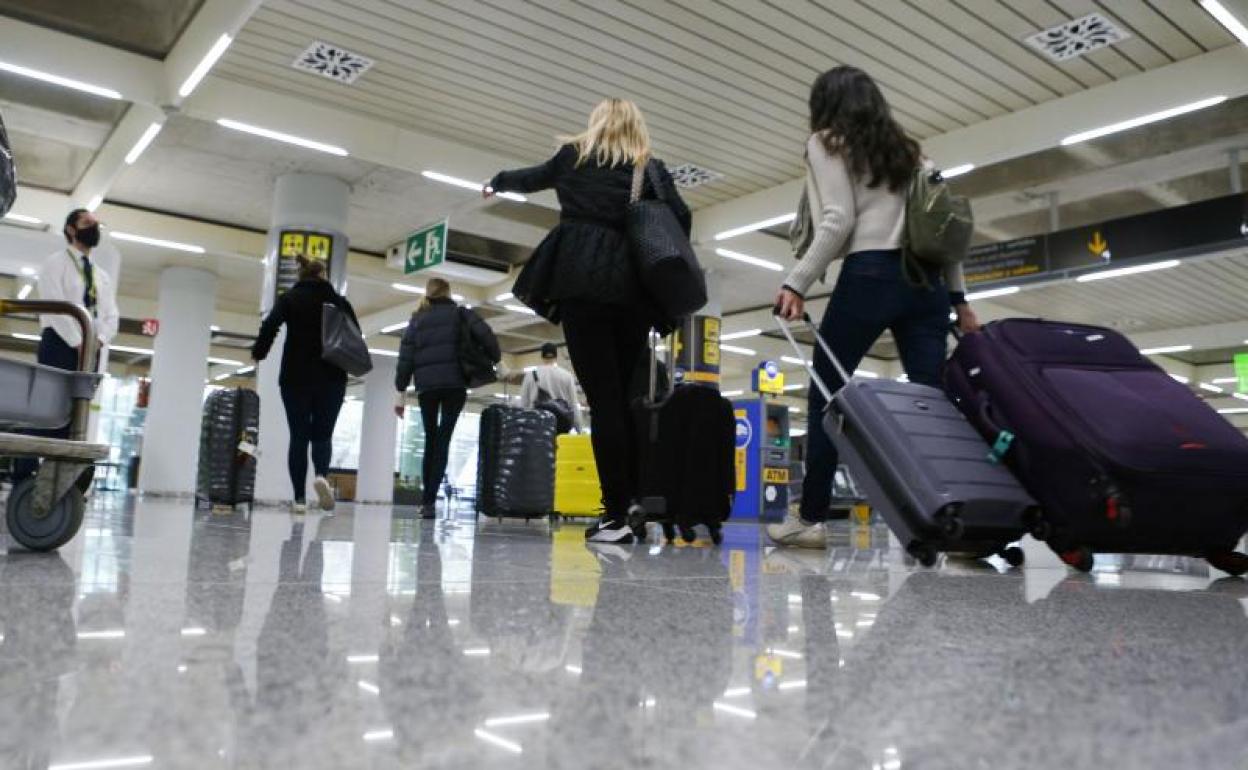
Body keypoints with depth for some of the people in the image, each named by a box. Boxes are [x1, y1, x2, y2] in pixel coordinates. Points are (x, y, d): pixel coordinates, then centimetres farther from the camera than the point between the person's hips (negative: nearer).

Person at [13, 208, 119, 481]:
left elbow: (112, 315, 14)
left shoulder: (103, 276, 22)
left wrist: (99, 339, -7)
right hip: (60, 344, -5)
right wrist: (77, 342, -17)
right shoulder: (56, 262, 4)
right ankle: (24, 478, -10)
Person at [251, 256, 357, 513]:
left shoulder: (289, 298, 5)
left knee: (299, 435, 6)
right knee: (322, 434, 9)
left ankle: (299, 498, 0)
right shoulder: (339, 301, 7)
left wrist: (258, 353, 5)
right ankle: (321, 475, -20)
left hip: (296, 377, 0)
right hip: (331, 378, 0)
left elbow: (270, 326, -9)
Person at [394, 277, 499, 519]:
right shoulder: (459, 313, 10)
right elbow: (484, 333, -8)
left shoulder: (417, 320, 15)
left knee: (430, 440, 13)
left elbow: (405, 358, 9)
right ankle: (430, 500, -12)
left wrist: (401, 392, 10)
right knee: (443, 439, -2)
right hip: (454, 383, -2)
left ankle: (426, 497, 10)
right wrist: (496, 359, 6)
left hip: (426, 386, 2)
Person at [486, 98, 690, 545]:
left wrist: (496, 183, 55)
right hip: (633, 287, 2)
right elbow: (681, 217, 2)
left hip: (582, 282, -2)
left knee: (602, 398, -8)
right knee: (623, 396, 10)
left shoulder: (574, 155, 18)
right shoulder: (651, 168, 17)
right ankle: (636, 499, 7)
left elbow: (532, 178, 35)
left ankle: (617, 515, -11)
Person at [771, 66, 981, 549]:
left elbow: (839, 221, -7)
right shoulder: (910, 149, 26)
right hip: (926, 281, 6)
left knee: (825, 394, 3)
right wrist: (958, 298, 18)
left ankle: (811, 518, 6)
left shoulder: (827, 142, 9)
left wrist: (796, 283, -11)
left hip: (869, 276, -6)